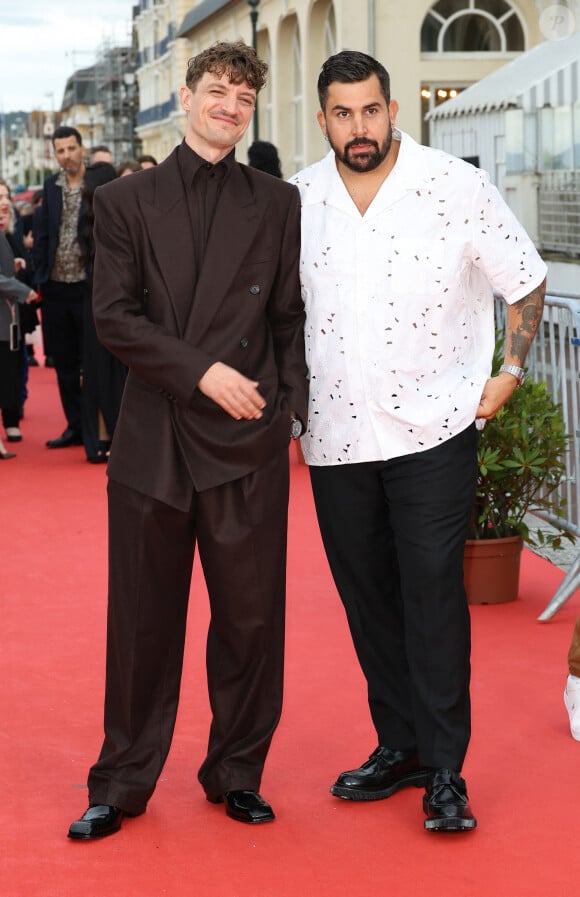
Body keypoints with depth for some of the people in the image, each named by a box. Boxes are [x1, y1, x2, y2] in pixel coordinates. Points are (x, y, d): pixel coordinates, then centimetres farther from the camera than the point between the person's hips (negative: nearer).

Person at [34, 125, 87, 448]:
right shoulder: (51, 186, 9)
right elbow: (42, 235, 13)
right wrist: (41, 277, 7)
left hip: (88, 287, -5)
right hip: (56, 288, 5)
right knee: (64, 362, 11)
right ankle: (76, 427, 21)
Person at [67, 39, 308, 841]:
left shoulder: (277, 204, 9)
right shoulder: (125, 201, 5)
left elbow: (291, 319, 11)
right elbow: (114, 318, -3)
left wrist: (291, 410, 0)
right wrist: (202, 371, -13)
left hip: (248, 444, 1)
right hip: (153, 443, -1)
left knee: (250, 619, 6)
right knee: (143, 620, 6)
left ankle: (236, 774, 22)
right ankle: (123, 783, 19)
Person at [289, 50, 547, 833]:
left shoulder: (458, 187, -6)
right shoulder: (297, 199, 2)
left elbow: (526, 282, 4)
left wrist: (509, 374, -2)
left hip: (433, 431, -3)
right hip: (336, 438, 4)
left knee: (433, 594, -6)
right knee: (368, 598, 10)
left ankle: (444, 770, 1)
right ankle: (398, 746, 22)